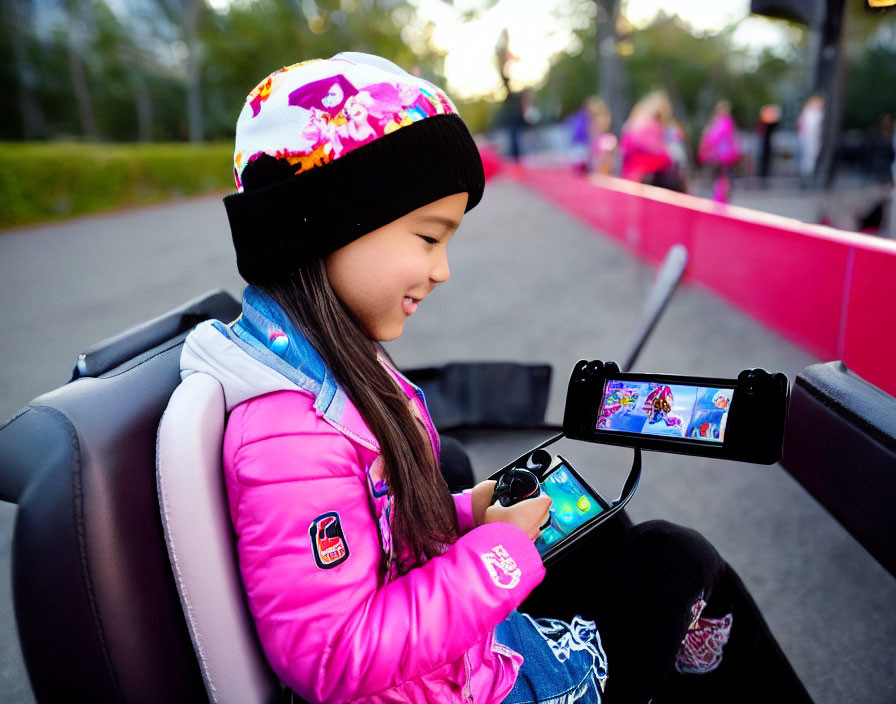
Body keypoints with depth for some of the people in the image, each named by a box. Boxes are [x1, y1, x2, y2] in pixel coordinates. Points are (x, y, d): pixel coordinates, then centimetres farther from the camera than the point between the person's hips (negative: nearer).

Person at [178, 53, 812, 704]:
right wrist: (497, 548, -24)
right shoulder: (292, 437, -33)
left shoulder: (339, 363, -2)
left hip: (453, 627, 8)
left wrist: (466, 514, -2)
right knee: (676, 559, 5)